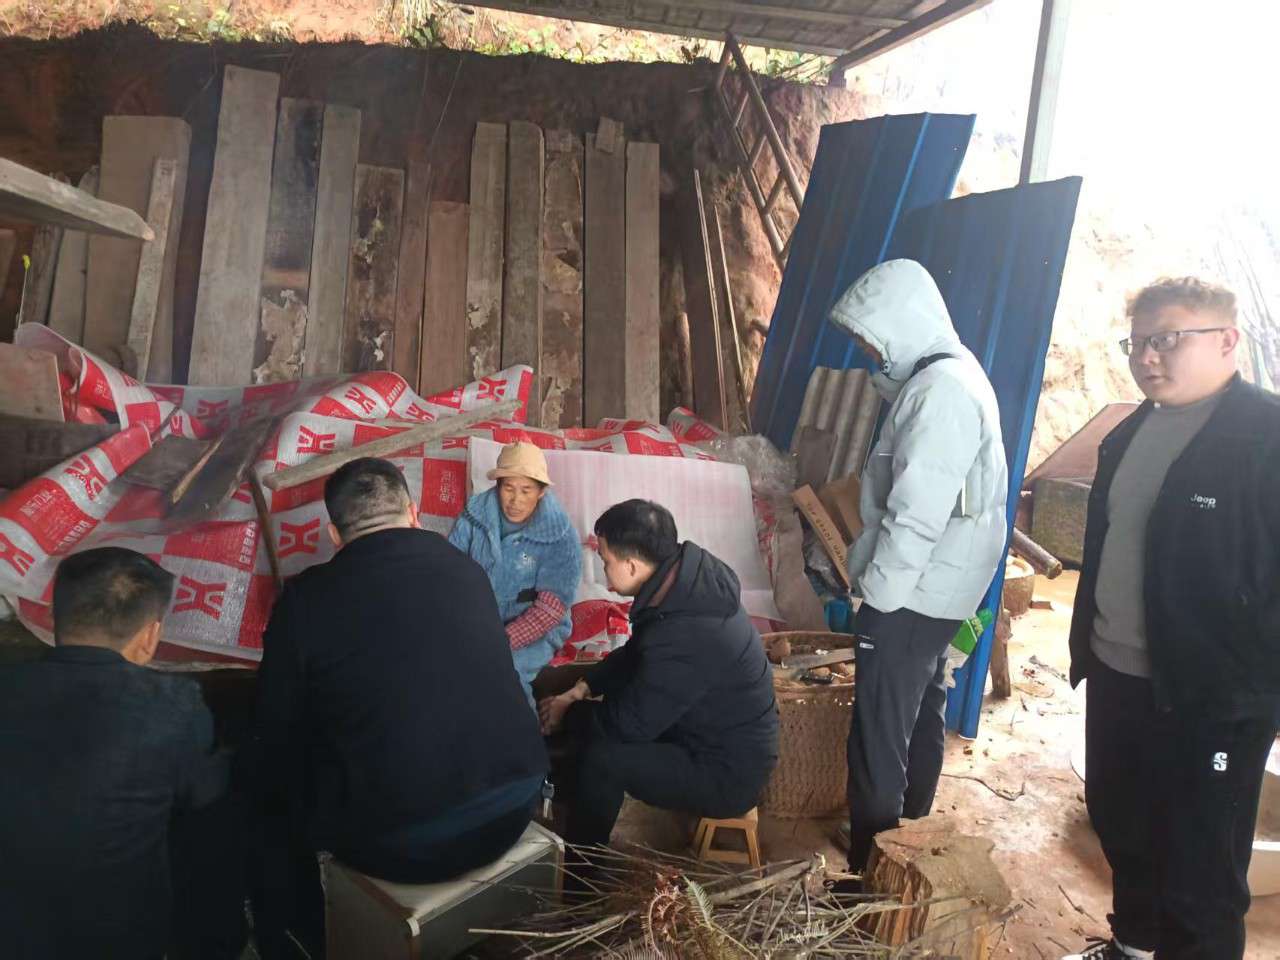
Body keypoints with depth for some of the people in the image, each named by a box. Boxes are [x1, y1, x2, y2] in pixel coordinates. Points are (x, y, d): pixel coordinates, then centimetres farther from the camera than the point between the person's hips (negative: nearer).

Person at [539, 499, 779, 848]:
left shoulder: (685, 635, -34)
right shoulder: (686, 584, -5)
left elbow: (629, 722, -23)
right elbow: (635, 654, 12)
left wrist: (568, 713, -6)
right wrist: (582, 688, 2)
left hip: (728, 775, -9)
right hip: (721, 740, 9)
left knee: (602, 758, -20)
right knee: (597, 722, 8)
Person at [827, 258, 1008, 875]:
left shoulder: (940, 392, -22)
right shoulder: (951, 374, 11)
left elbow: (915, 515, -25)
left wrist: (879, 589, -19)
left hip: (910, 594, -11)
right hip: (938, 588, 11)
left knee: (879, 738, -4)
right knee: (921, 713, 23)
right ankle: (909, 830, 40)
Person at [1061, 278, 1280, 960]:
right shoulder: (1129, 436, 10)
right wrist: (1086, 643, 15)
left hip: (1211, 700, -8)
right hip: (1115, 676, 8)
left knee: (1200, 876, 5)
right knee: (1119, 825, 24)